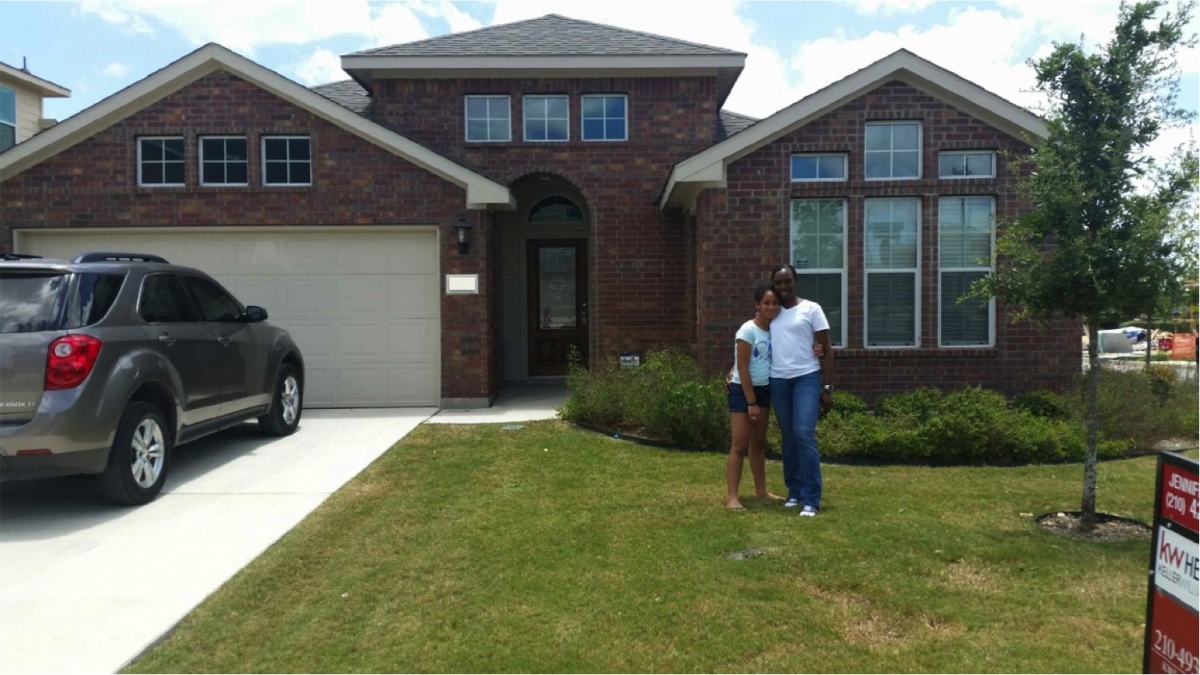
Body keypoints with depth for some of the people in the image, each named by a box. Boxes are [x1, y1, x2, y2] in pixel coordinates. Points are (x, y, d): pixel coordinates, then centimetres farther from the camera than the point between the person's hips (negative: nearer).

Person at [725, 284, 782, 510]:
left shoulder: (774, 329, 5)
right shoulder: (748, 330, -15)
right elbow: (742, 368, -16)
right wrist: (751, 402, -16)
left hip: (763, 391, 7)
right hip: (743, 391, -7)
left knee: (758, 443, 17)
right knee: (740, 445, -7)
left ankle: (761, 489, 28)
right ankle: (732, 497, -3)